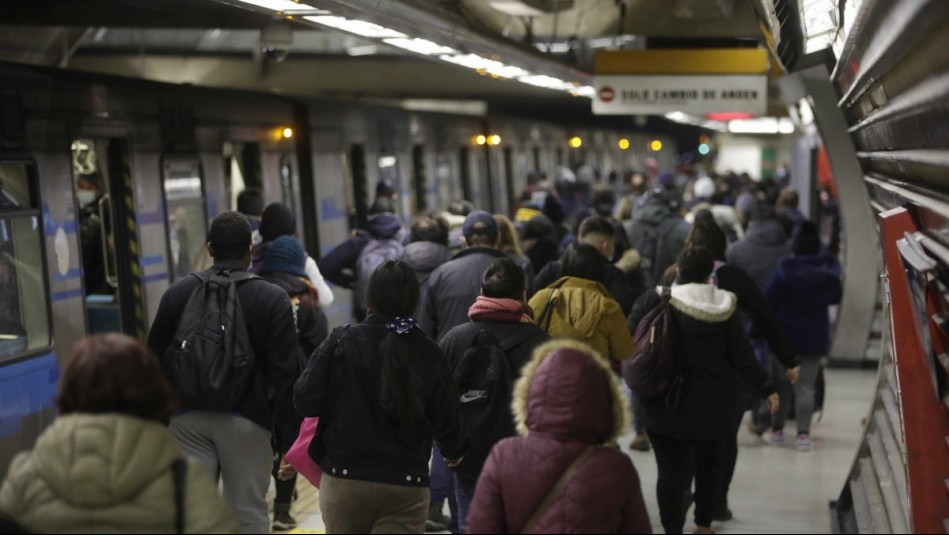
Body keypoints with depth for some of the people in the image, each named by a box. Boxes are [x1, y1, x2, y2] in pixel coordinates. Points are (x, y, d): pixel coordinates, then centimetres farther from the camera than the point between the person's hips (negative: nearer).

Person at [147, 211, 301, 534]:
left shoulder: (177, 293, 6)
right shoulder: (273, 299, -4)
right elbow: (285, 376, -7)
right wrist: (288, 441, -3)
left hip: (187, 419, 3)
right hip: (246, 420, -3)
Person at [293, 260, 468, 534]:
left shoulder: (342, 343, -9)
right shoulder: (429, 355, -5)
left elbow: (305, 401, -8)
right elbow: (447, 421, 3)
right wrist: (455, 452, 25)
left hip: (344, 480, 0)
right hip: (406, 486, 0)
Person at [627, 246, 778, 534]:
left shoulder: (654, 301, -9)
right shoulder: (725, 307, -3)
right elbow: (742, 357, -3)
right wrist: (766, 388, 7)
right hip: (714, 404, 3)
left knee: (671, 469, 1)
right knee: (710, 465, 21)